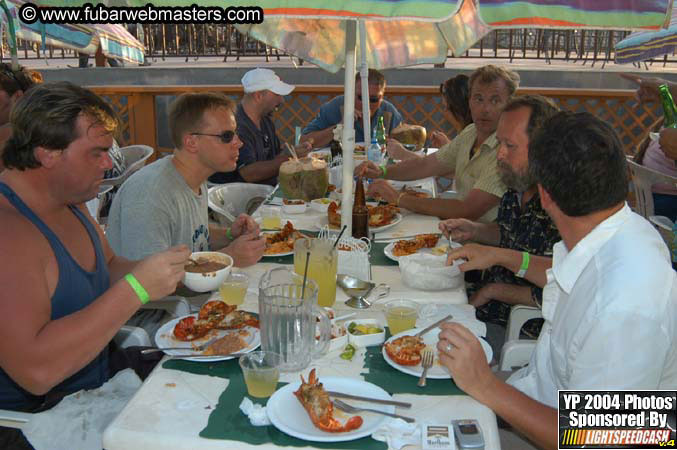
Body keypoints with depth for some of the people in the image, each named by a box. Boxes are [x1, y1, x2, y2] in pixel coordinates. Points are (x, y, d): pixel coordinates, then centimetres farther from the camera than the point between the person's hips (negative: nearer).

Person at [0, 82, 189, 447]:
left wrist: (166, 273, -1)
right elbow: (35, 369, -32)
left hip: (101, 384, 9)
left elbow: (106, 268, 19)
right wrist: (136, 288, -30)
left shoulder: (69, 204, 4)